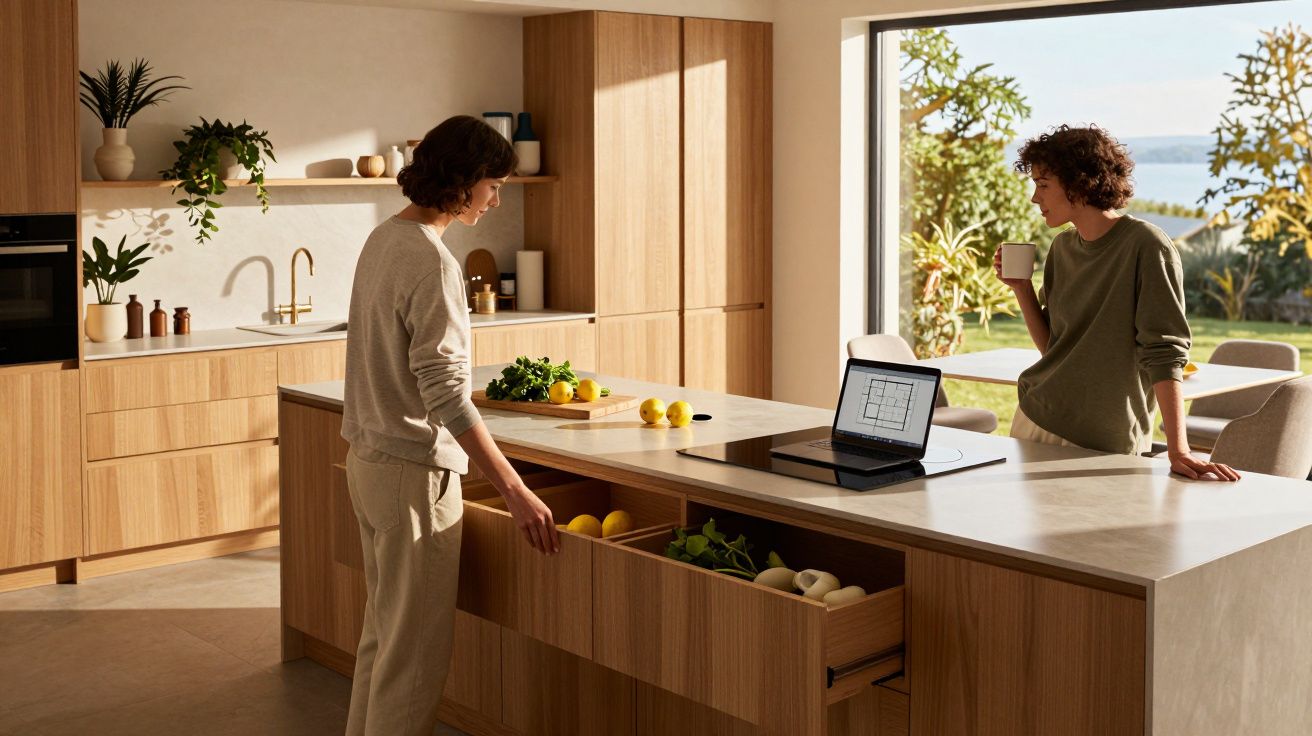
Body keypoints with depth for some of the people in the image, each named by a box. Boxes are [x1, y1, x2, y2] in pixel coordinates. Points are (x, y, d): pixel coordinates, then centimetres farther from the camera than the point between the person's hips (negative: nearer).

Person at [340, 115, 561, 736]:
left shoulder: (382, 239, 9)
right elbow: (446, 393, -25)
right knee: (416, 649, -1)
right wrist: (515, 490, -26)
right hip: (414, 472, -10)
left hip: (367, 459, 10)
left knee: (383, 630, 20)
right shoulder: (431, 263, -20)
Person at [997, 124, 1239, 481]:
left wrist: (1178, 450, -24)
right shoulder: (1063, 247, 8)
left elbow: (1164, 353, -19)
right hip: (1036, 422, 6)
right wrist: (1021, 287, -1)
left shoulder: (1146, 247, -14)